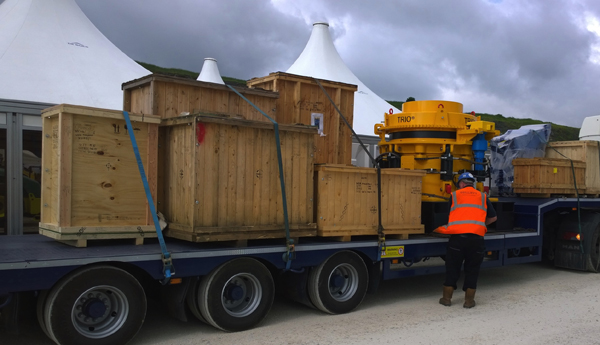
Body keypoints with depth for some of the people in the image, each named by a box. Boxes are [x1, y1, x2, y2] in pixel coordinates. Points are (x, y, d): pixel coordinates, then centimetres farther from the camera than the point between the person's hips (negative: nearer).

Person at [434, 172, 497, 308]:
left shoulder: (454, 195, 14)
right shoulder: (482, 197, 18)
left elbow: (447, 216, 16)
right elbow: (493, 217, 25)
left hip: (457, 235, -1)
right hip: (476, 237, 1)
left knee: (452, 268, 10)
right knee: (472, 270, 13)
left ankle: (447, 298, 18)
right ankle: (469, 300, 16)